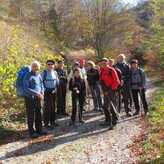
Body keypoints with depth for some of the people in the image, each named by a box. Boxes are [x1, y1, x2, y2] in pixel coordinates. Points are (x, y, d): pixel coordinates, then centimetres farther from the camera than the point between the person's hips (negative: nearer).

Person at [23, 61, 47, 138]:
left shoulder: (39, 75, 7)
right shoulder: (28, 76, -13)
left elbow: (41, 85, 17)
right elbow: (26, 88, -18)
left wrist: (42, 92, -3)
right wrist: (36, 93, -22)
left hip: (38, 98, 6)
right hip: (30, 98, -6)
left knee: (38, 114, 13)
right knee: (31, 116, 3)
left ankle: (39, 130, 25)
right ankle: (31, 132, 13)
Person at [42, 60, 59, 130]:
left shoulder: (55, 72, 8)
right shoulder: (44, 72, -6)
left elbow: (57, 81, 14)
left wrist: (55, 88, 3)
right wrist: (44, 89, -11)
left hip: (54, 91, 5)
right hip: (47, 92, -5)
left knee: (53, 106, 11)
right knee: (47, 107, -6)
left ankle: (52, 121, 23)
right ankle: (46, 123, 2)